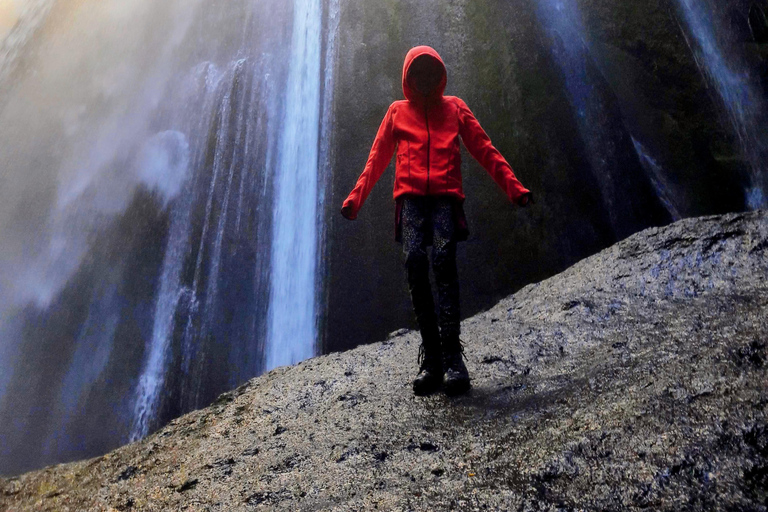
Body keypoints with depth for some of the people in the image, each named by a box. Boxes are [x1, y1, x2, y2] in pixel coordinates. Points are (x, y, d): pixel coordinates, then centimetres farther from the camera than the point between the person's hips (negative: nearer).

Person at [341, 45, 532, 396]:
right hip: (410, 198, 1)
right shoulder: (397, 111, 22)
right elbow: (377, 159, 19)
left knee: (443, 261, -23)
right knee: (415, 264, -19)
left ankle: (451, 353, -26)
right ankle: (431, 357, -16)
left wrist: (514, 187, 6)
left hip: (446, 196, 0)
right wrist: (355, 198, 7)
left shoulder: (454, 108, 21)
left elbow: (485, 151, 17)